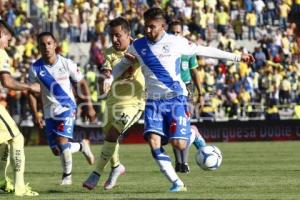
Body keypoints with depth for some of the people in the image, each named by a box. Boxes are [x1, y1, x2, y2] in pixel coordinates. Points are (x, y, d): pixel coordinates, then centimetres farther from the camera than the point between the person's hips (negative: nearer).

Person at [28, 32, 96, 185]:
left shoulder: (67, 64, -9)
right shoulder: (35, 68, -6)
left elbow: (82, 83, 2)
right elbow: (31, 92, 2)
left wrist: (89, 106, 1)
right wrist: (35, 114, -8)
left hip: (67, 108, -3)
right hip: (49, 112, 3)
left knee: (62, 141, -20)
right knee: (56, 150, 2)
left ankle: (67, 174, 3)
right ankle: (82, 146, 33)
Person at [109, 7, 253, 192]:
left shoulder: (176, 42, -3)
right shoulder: (137, 46, 3)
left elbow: (205, 51, 5)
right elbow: (120, 66, 16)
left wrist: (237, 57, 7)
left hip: (176, 98, -3)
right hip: (153, 101, 3)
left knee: (178, 143, -17)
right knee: (154, 141, -18)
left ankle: (193, 134, 22)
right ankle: (177, 184, -10)